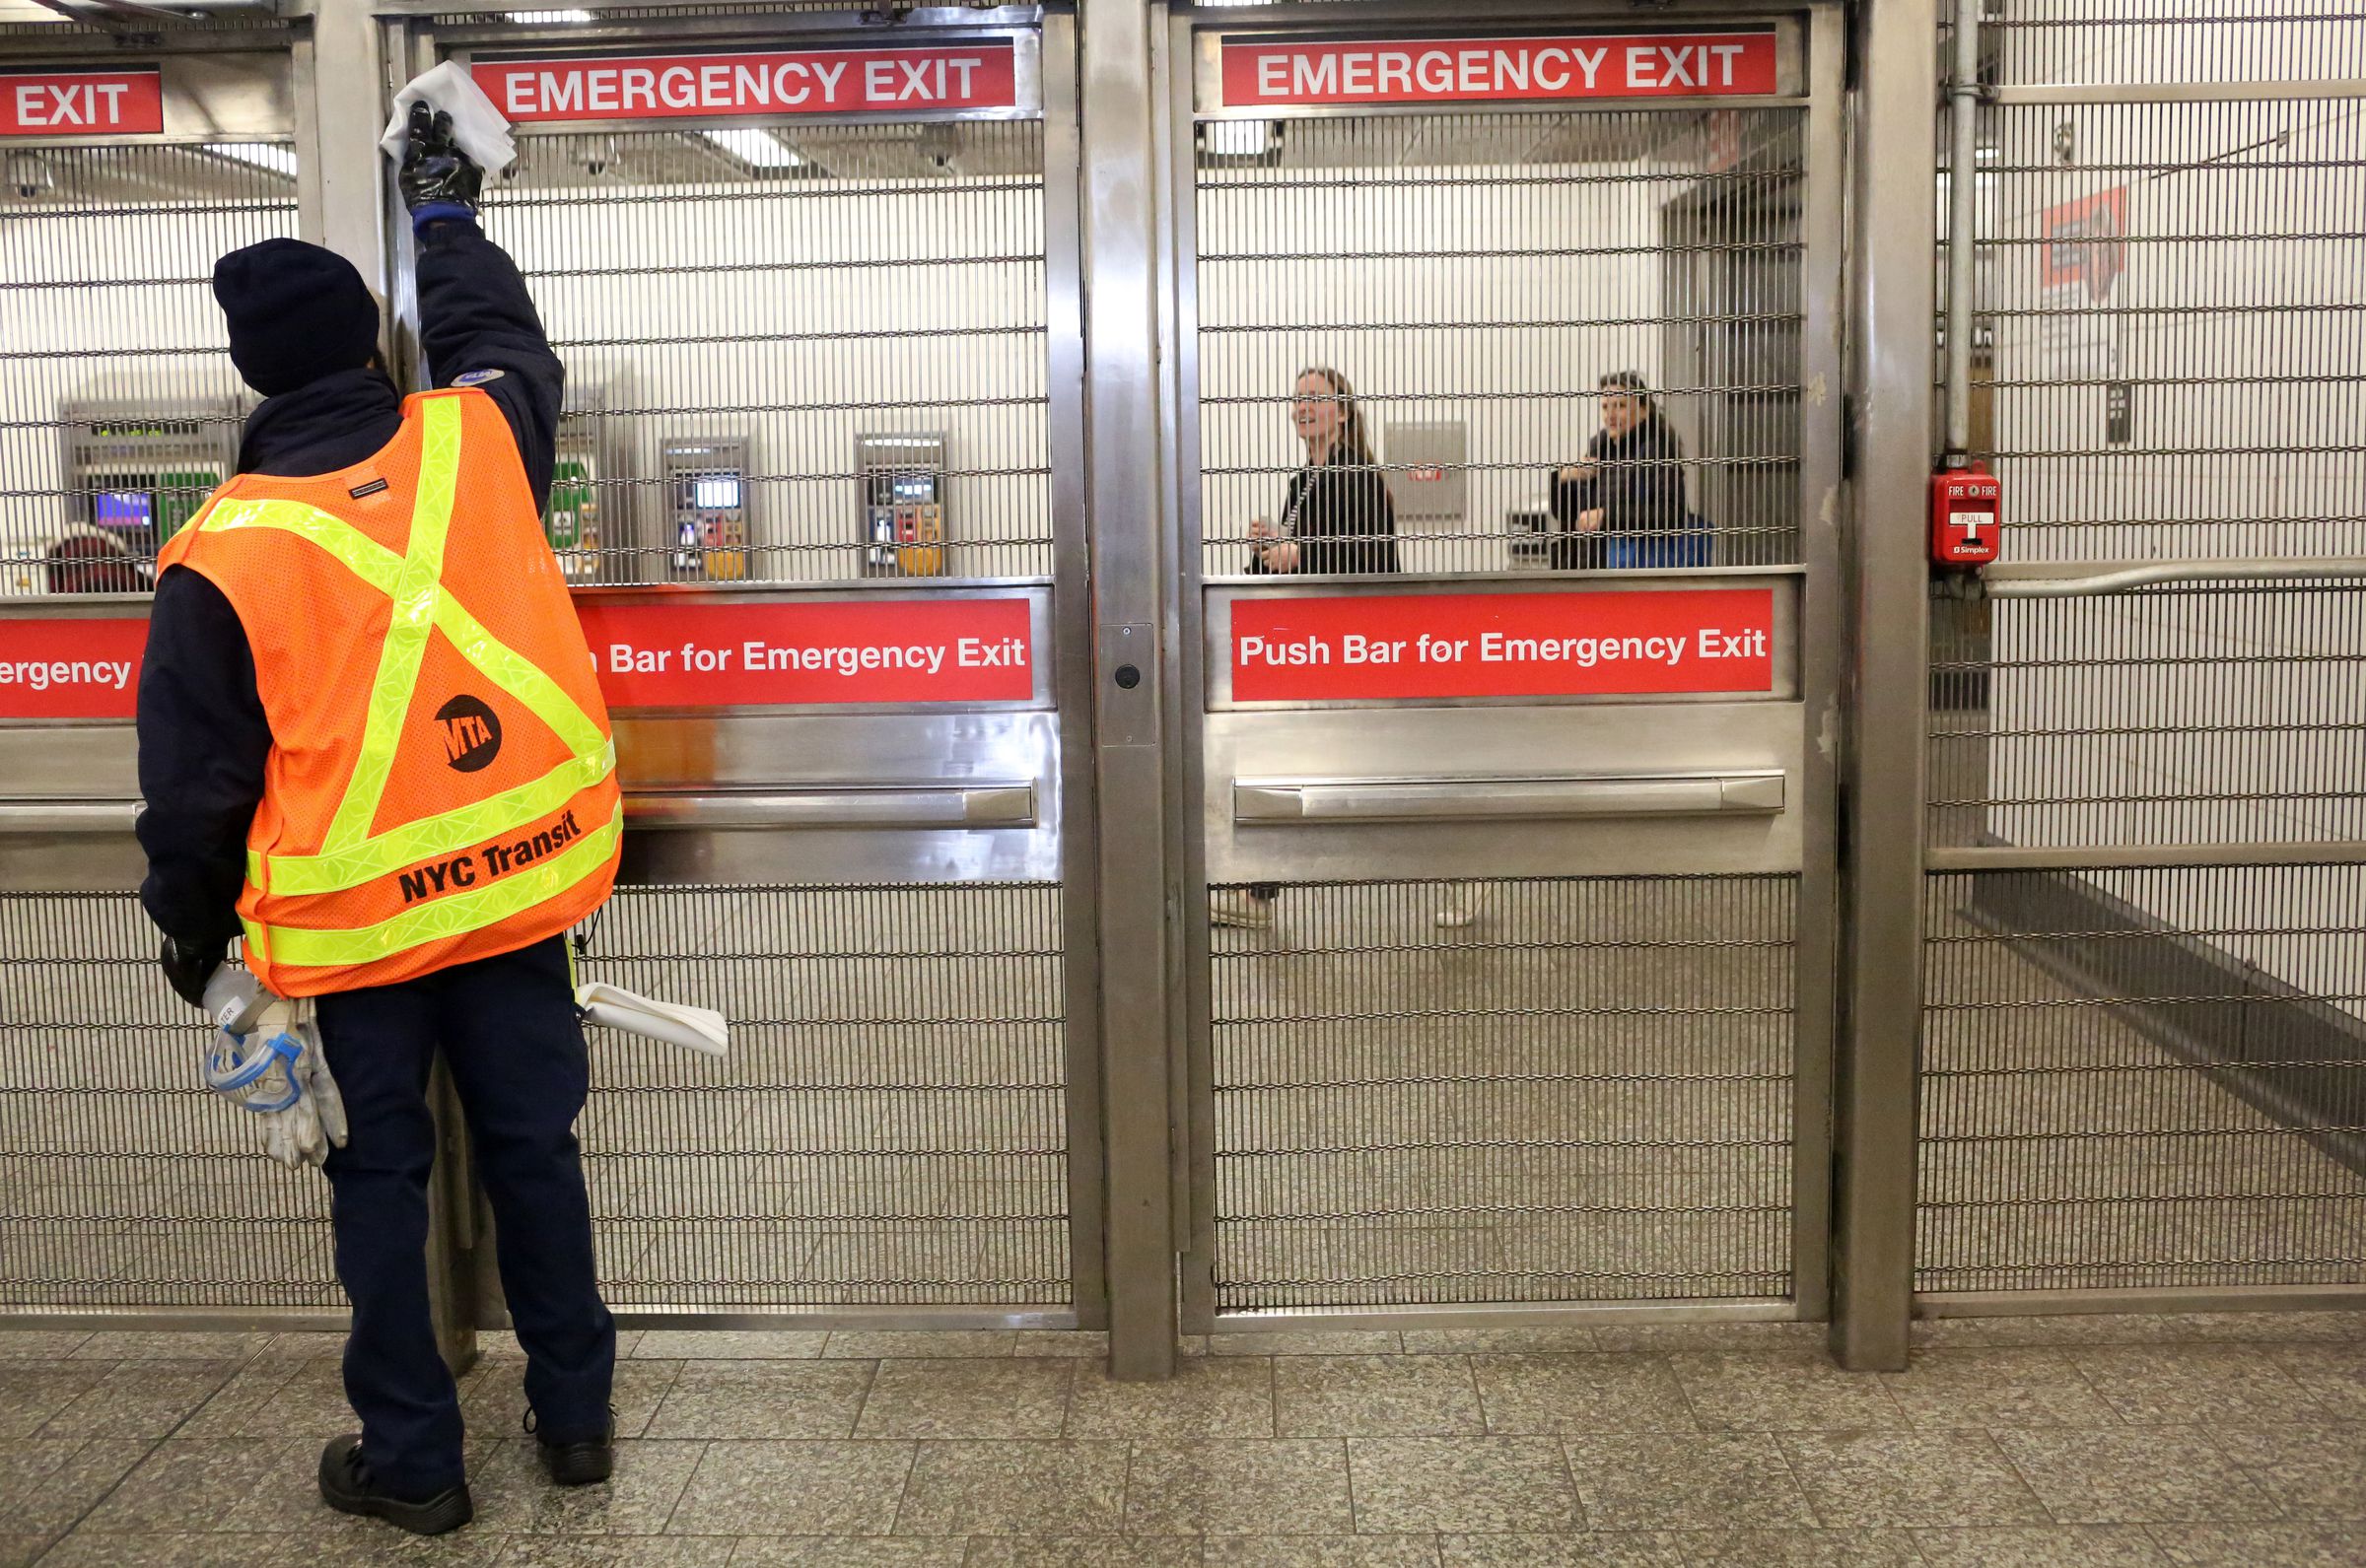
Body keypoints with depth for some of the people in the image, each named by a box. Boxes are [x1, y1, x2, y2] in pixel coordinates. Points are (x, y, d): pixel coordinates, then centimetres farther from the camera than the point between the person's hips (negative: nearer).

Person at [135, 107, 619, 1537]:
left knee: (382, 1176, 11)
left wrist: (192, 928, 12)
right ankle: (576, 1414, 26)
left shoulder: (221, 556, -11)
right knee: (534, 1147, 14)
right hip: (516, 883, 2)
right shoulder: (475, 445, -7)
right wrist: (447, 211, 34)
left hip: (352, 920, -2)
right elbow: (504, 338, 18)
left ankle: (412, 1460, 21)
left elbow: (196, 780, -4)